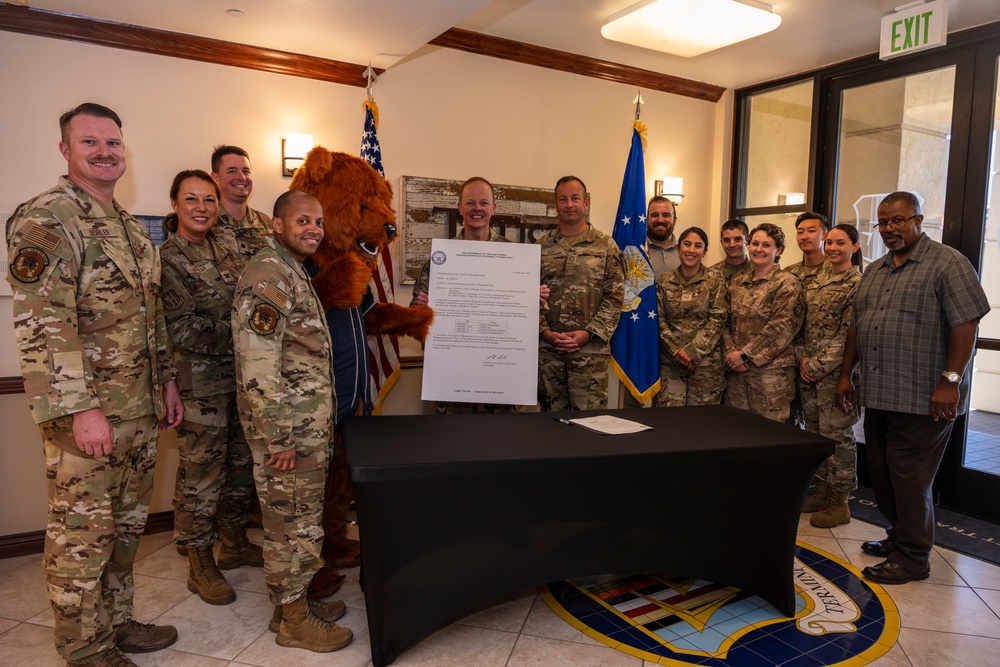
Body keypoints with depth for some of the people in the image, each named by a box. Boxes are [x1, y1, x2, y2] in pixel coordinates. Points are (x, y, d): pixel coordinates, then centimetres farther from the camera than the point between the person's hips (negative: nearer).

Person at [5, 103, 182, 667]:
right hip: (86, 414, -8)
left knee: (126, 525, 18)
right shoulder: (45, 220, -12)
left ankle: (118, 621, 35)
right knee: (82, 533, 6)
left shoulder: (134, 228, 15)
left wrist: (168, 381, 16)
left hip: (141, 410, 8)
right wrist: (79, 409, -22)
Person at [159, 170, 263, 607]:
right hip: (201, 384, -7)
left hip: (240, 377, 7)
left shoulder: (225, 251, 12)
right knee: (201, 477, 4)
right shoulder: (166, 259, -10)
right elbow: (181, 330, -17)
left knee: (241, 466, 17)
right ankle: (200, 566, 20)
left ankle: (235, 544, 35)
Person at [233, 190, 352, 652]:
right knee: (291, 523, 4)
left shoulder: (294, 273, 14)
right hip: (288, 429, -10)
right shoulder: (267, 276, -17)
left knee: (300, 518, 18)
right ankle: (293, 620, 20)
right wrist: (279, 440, -21)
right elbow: (258, 368, -23)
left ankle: (295, 601, 33)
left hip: (309, 426, 10)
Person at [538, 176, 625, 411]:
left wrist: (588, 334, -11)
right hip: (547, 349, 2)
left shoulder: (606, 246, 3)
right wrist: (545, 332, -6)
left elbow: (614, 298, -2)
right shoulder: (542, 247, 9)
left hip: (590, 350, -2)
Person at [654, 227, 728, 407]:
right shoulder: (664, 281, 6)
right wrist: (677, 351, -12)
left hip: (706, 363, -1)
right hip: (670, 361, 1)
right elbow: (658, 320, 1)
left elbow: (718, 319, -6)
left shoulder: (715, 280, 2)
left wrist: (692, 351, -15)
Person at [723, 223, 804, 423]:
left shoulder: (787, 283, -4)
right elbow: (727, 323, 10)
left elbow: (781, 328, -14)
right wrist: (731, 354, -7)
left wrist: (745, 355, -15)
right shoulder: (737, 283, 13)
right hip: (737, 369, 5)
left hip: (771, 370, -5)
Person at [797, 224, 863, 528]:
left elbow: (848, 335, -15)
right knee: (815, 431, 14)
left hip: (837, 372, -7)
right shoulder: (817, 279, 12)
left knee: (836, 434, 0)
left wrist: (818, 366, -16)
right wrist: (802, 357, -1)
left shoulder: (858, 283, -9)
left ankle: (839, 503, 14)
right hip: (809, 370, 7)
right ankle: (822, 491, 28)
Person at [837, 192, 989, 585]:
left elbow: (966, 324, -14)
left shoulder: (948, 263, -6)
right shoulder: (874, 272, 16)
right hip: (878, 396, 7)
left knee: (908, 478, -1)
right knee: (882, 474, 14)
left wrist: (950, 381, -19)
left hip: (923, 399, -7)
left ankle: (913, 557, 13)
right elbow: (857, 327, 19)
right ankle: (900, 538, 32)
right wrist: (846, 375, 16)